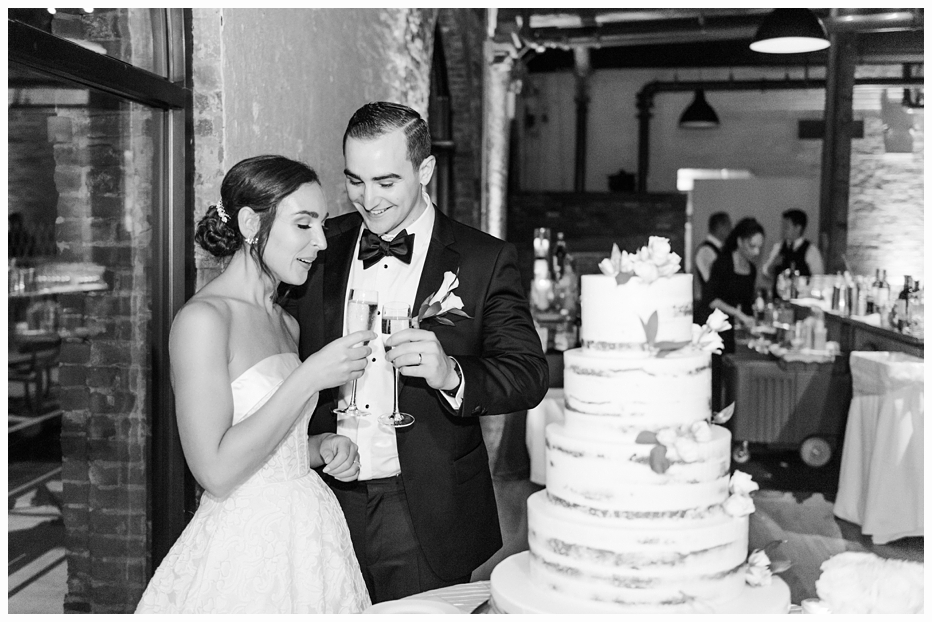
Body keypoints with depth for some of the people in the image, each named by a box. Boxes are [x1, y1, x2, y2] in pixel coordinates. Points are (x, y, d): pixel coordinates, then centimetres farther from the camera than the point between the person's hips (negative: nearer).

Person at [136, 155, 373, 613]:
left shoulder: (286, 323, 9)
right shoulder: (202, 318, -16)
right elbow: (216, 472, -22)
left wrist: (322, 448, -2)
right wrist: (309, 377, -21)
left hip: (314, 537, 8)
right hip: (243, 554, -8)